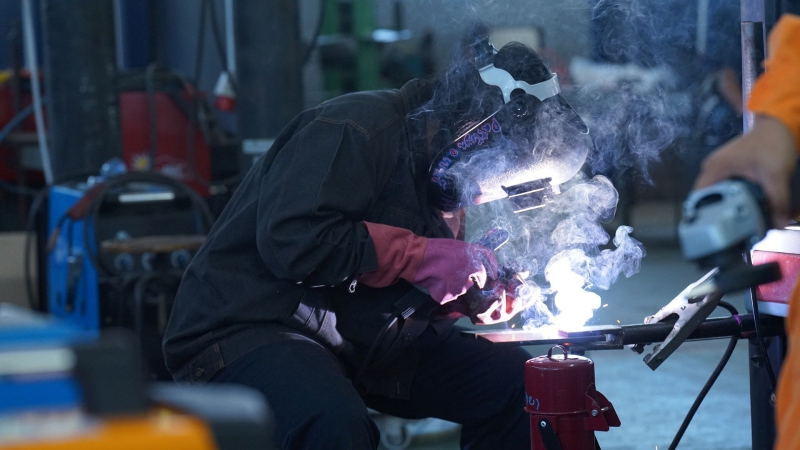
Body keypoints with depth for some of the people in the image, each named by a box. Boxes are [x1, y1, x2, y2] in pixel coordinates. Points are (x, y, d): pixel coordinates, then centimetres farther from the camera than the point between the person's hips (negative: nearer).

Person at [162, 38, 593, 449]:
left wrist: (479, 292, -4)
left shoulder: (438, 174, 11)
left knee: (513, 381, -1)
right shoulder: (352, 130, -17)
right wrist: (420, 256, -23)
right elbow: (291, 240, -29)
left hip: (360, 341, 9)